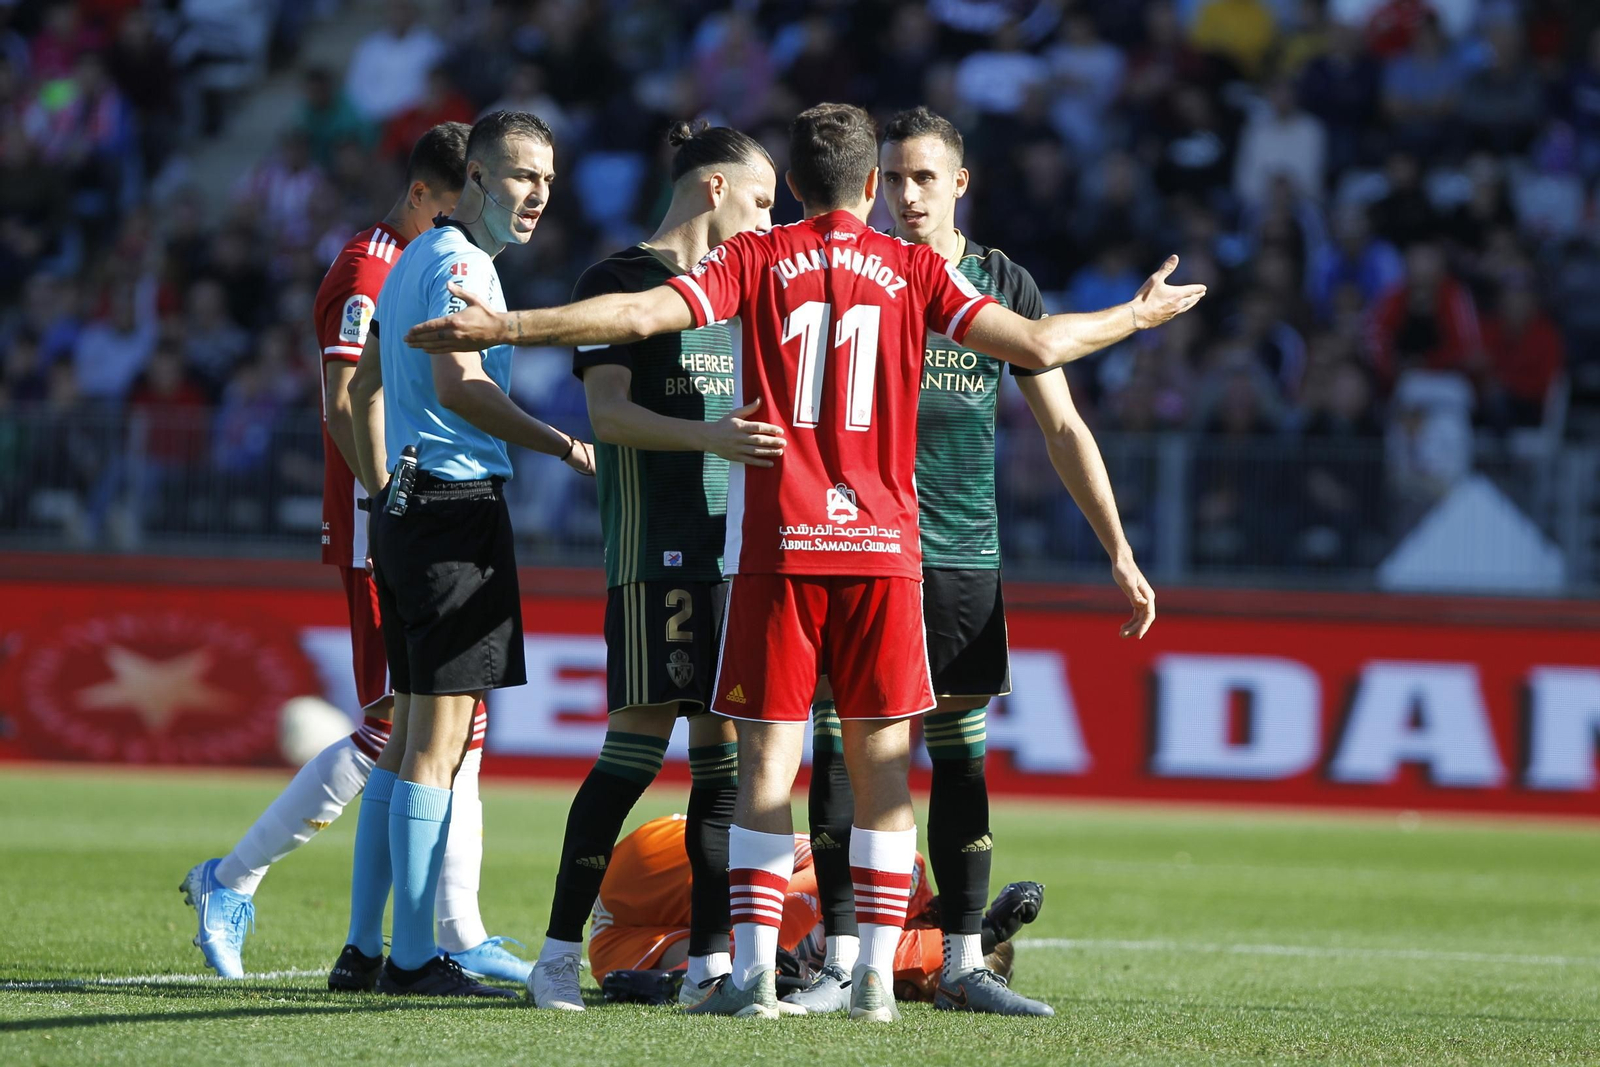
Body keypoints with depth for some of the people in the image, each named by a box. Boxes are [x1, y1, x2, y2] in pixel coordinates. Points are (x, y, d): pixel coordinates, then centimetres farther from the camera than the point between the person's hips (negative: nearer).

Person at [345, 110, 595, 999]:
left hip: (406, 511, 10)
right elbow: (456, 383, -25)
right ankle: (414, 958, -11)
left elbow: (364, 387, 26)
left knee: (409, 739, 12)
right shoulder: (458, 261, -11)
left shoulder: (415, 259, 20)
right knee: (436, 745, -9)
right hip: (458, 505, -10)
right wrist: (564, 446, -21)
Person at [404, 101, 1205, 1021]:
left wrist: (505, 327, -6)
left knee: (768, 761, 0)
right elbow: (1037, 343, 0)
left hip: (777, 547, -1)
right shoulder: (913, 270, 5)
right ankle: (877, 975, 2)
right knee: (882, 764, 6)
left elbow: (643, 314, -10)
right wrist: (1137, 317, 17)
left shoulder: (756, 260, 2)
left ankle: (754, 972, -7)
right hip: (884, 547, 1)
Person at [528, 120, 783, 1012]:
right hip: (656, 545, -7)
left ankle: (710, 961, 5)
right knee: (639, 741, -11)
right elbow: (607, 409, -13)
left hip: (736, 538, 7)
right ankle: (560, 953, -4)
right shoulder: (620, 280, -3)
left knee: (727, 745, 3)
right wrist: (705, 435, -27)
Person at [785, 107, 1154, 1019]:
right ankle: (843, 962, -1)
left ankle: (964, 966, 10)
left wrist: (1120, 554, 5)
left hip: (963, 557, 2)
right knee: (841, 745, -5)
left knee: (962, 755, 4)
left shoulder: (1004, 284, 6)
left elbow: (1062, 428, 9)